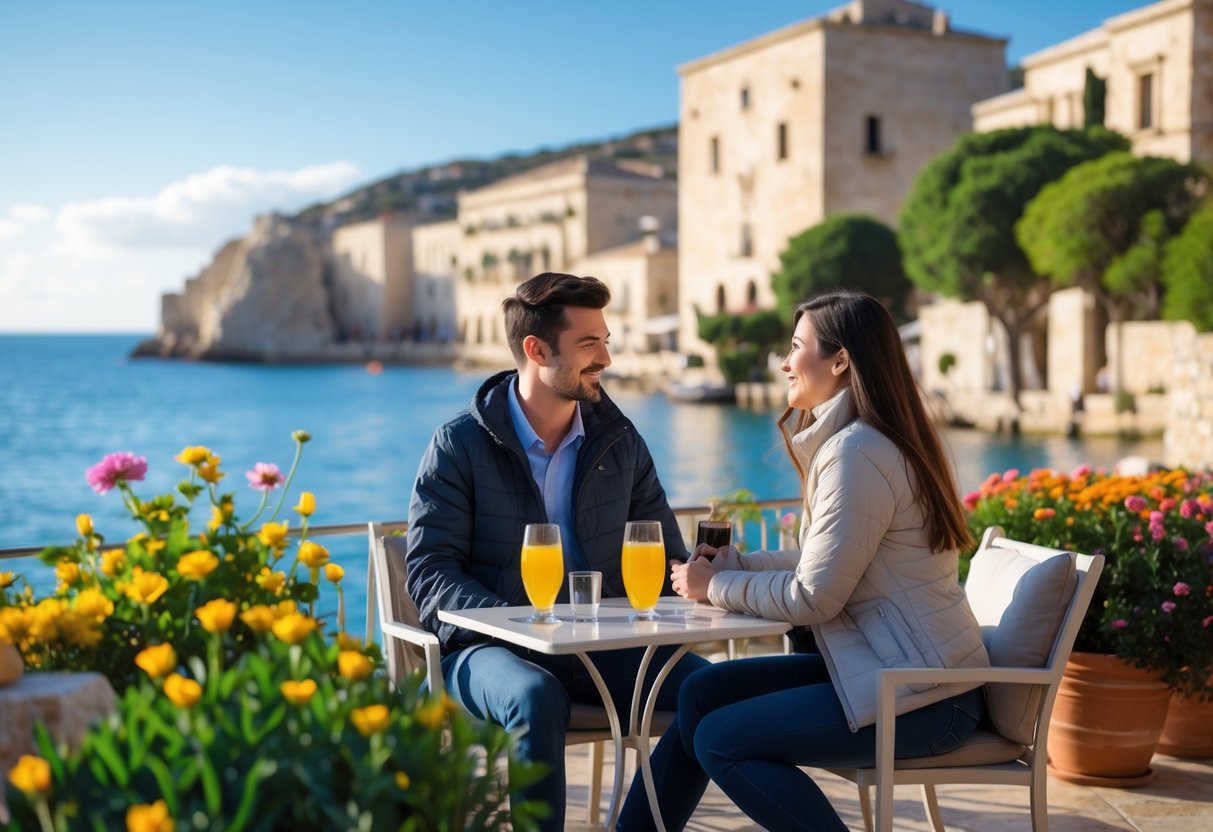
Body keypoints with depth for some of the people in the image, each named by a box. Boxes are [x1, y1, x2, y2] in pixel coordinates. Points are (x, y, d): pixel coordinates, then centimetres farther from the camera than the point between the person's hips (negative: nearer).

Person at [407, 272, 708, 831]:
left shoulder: (620, 442, 10)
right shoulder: (460, 445, -2)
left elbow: (665, 557, 13)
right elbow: (429, 570, -7)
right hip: (491, 647, -4)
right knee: (537, 699, -37)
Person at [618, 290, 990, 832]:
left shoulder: (858, 453, -20)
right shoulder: (846, 440, 13)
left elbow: (812, 599, -19)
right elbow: (828, 563, 15)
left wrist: (717, 586, -5)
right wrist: (731, 565, 6)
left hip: (922, 699, -10)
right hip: (898, 666, 10)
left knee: (720, 740, -12)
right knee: (702, 693, 5)